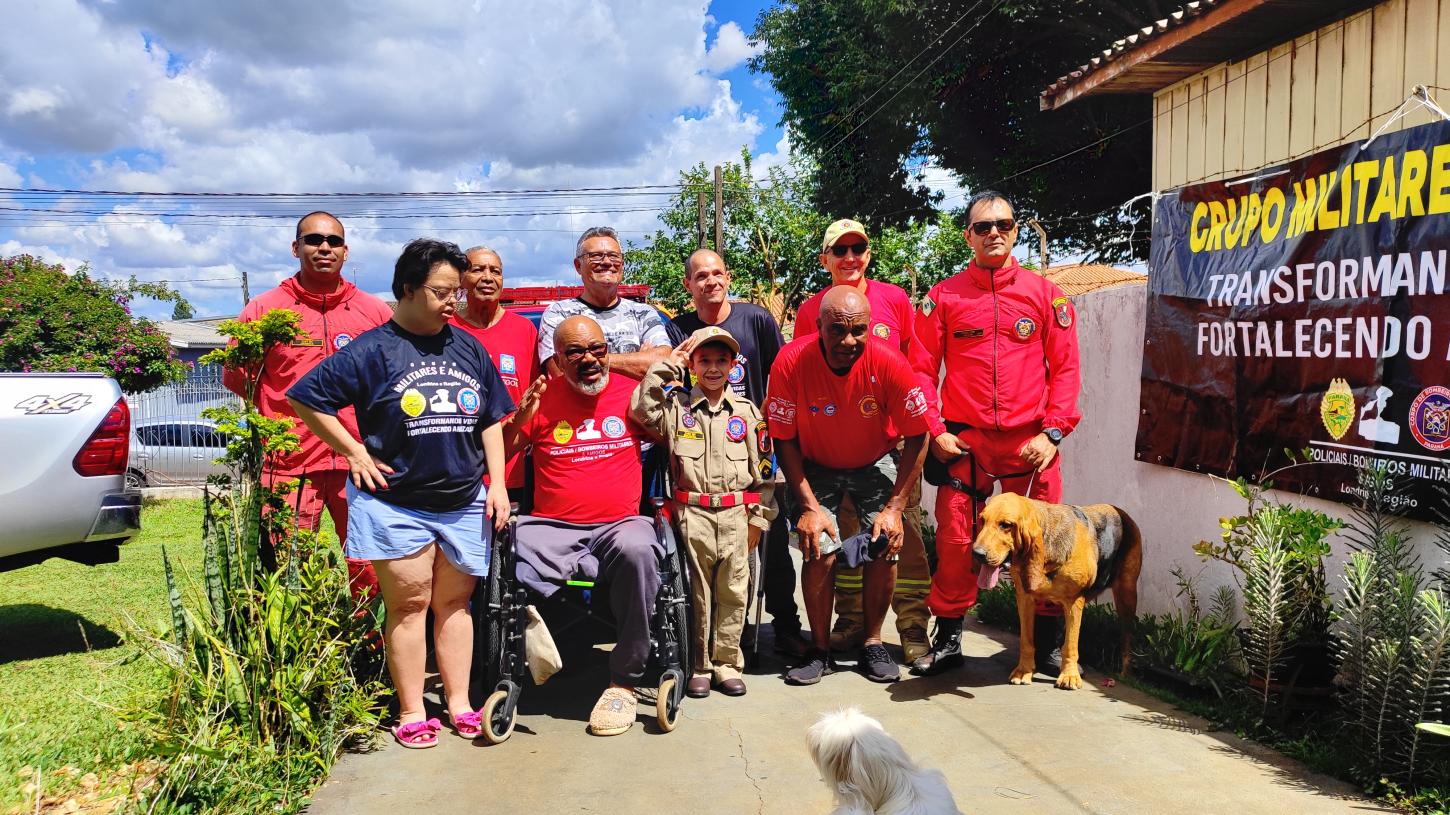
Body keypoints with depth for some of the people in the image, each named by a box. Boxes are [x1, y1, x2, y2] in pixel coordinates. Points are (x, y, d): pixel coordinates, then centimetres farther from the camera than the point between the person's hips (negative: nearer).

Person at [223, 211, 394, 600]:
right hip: (290, 463, -1)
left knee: (371, 573, 2)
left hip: (361, 464, 1)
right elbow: (236, 379, 12)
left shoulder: (375, 312, 9)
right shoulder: (265, 309, 6)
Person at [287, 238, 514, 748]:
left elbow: (491, 420, 15)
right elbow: (305, 398, -5)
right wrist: (354, 452, -6)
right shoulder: (374, 350, -5)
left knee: (454, 602, 10)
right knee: (409, 604, 0)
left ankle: (459, 703, 19)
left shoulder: (469, 348, 10)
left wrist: (498, 484, 7)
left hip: (464, 503, 4)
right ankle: (411, 714, 10)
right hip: (396, 504, -4)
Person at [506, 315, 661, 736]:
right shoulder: (543, 398, 8)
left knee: (636, 550, -35)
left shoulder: (631, 392, 8)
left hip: (620, 523, 0)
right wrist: (521, 418, -8)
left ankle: (624, 682, -19)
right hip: (551, 527, 0)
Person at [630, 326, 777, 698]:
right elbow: (641, 409, -16)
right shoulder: (675, 405, 4)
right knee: (696, 594, 6)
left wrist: (758, 519, 4)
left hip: (736, 515, 1)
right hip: (692, 516, -1)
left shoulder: (748, 412, 7)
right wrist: (665, 366, -10)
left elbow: (764, 471, 8)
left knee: (732, 592, 7)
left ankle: (726, 663, 18)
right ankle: (698, 666, 16)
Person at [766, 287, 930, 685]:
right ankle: (820, 650, 7)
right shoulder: (791, 362, -27)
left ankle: (873, 645, 9)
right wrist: (809, 506, -18)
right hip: (816, 466, -1)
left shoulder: (889, 363, -27)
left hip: (877, 464, 1)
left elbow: (917, 437, -15)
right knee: (819, 551, -14)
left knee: (885, 546, -12)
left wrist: (895, 507, -17)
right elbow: (784, 439, -15)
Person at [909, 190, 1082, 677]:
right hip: (965, 439, 0)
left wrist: (1052, 432, -5)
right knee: (955, 541, 2)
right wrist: (935, 431, -5)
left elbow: (1065, 368, 5)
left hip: (1031, 442, 1)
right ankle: (948, 640, 18)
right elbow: (923, 370, 5)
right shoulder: (944, 296, 6)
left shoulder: (1045, 294, 7)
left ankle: (1046, 645, 19)